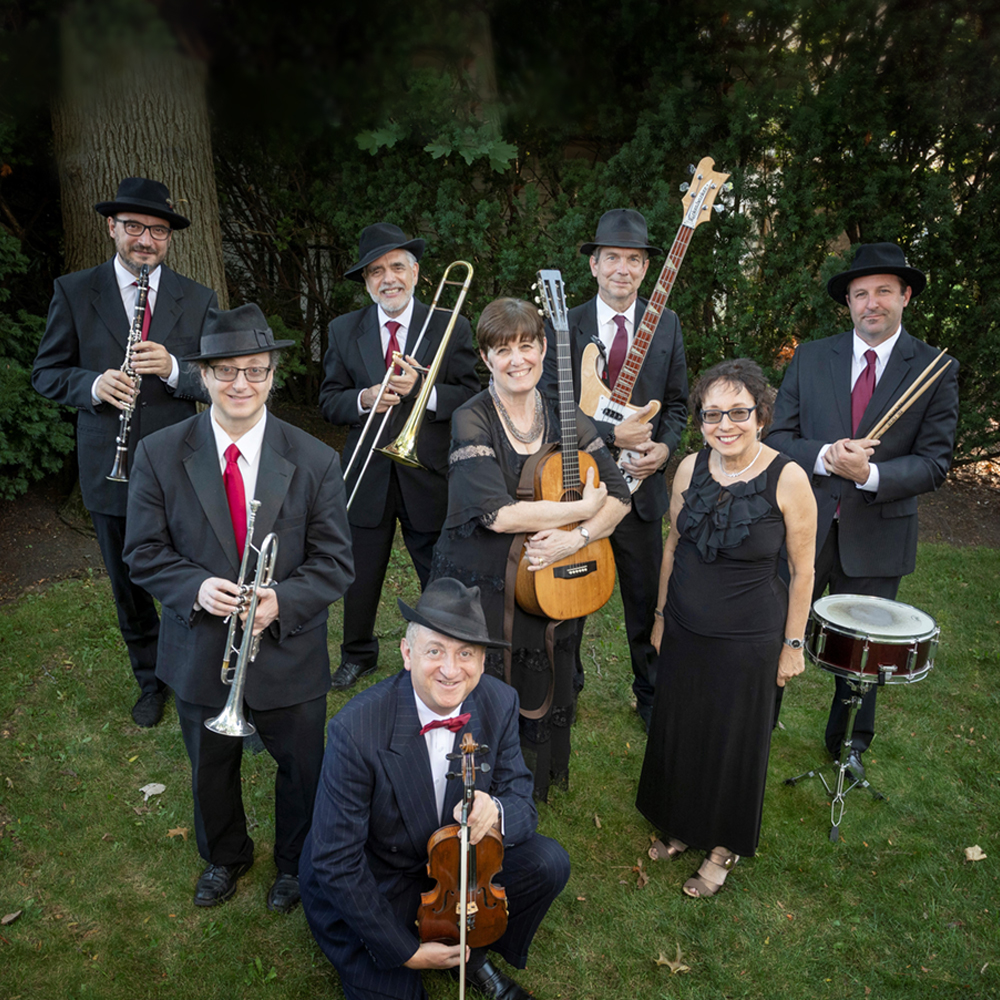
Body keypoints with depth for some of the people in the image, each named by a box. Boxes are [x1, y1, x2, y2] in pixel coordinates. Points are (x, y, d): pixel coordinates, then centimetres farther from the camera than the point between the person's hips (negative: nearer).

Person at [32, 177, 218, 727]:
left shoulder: (198, 299, 3)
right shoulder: (73, 291, 3)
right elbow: (46, 373, 5)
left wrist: (173, 368, -21)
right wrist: (92, 385, -17)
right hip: (110, 471, 1)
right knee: (128, 585, 14)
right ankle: (151, 681, 35)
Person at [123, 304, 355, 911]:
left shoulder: (315, 462, -10)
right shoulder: (160, 455, -8)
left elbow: (335, 563, -9)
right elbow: (144, 552, -3)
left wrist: (282, 601, -27)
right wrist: (195, 588, -23)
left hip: (288, 651, -1)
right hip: (201, 651, 1)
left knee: (302, 771, 17)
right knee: (210, 770, 23)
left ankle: (296, 865, 48)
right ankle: (225, 857, 54)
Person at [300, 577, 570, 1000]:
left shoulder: (499, 704, -17)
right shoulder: (355, 730, -30)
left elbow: (523, 802, -8)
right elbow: (335, 863, -23)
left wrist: (496, 811, -34)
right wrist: (406, 951, -17)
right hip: (372, 882, -3)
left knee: (548, 862, -15)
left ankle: (471, 952, 11)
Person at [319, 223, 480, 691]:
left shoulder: (451, 328, 0)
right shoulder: (344, 330, 6)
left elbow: (471, 397, -5)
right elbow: (328, 399, 5)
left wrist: (422, 389, -20)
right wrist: (363, 400, -15)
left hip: (428, 473, -2)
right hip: (366, 475, 2)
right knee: (360, 574, 15)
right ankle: (358, 654, 38)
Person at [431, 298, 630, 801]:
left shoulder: (565, 416, 1)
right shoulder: (471, 421, -13)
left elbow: (618, 495, -1)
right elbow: (498, 513, -25)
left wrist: (576, 538, -18)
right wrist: (582, 507, -18)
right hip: (479, 590, -3)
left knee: (543, 697, 18)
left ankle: (534, 788, 45)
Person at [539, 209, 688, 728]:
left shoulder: (667, 325, 5)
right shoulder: (562, 325, -4)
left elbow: (677, 402, 11)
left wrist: (664, 446, -8)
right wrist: (613, 434, -21)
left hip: (640, 486, 2)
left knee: (647, 601, 13)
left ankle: (652, 696, 35)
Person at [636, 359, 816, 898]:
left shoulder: (788, 478, -17)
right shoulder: (690, 468, -5)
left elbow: (802, 570, -9)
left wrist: (793, 643, -5)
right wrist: (661, 615, 11)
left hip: (749, 640, -4)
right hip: (685, 630, 4)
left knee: (735, 742, 13)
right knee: (678, 729, 18)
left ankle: (724, 846, 38)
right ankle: (682, 826, 44)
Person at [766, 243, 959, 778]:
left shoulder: (936, 369, -3)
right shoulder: (810, 358, 2)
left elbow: (934, 463, -7)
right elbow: (778, 436, -2)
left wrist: (870, 473, -24)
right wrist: (824, 457, -21)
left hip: (877, 537, 0)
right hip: (804, 526, 1)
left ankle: (848, 744, 38)